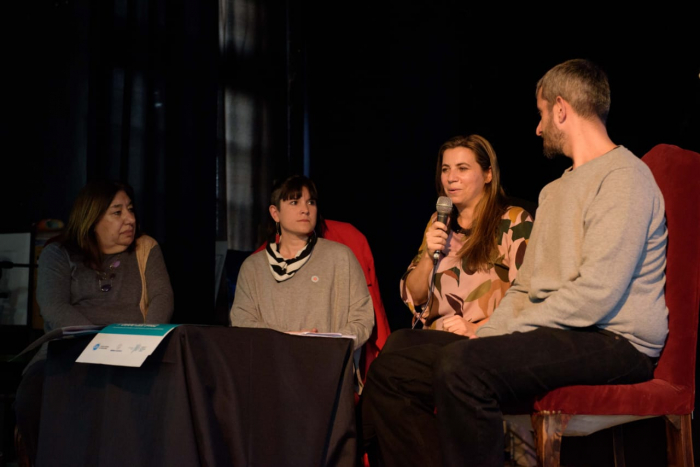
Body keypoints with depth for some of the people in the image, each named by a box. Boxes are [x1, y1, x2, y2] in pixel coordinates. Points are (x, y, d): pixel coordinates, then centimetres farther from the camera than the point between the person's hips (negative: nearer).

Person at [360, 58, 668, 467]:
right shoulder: (556, 190, 25)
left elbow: (597, 293, -20)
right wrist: (485, 336, 3)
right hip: (551, 335, 9)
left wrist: (504, 334, -15)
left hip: (612, 342, -9)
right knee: (394, 362, -2)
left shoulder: (623, 176, -8)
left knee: (463, 364, -35)